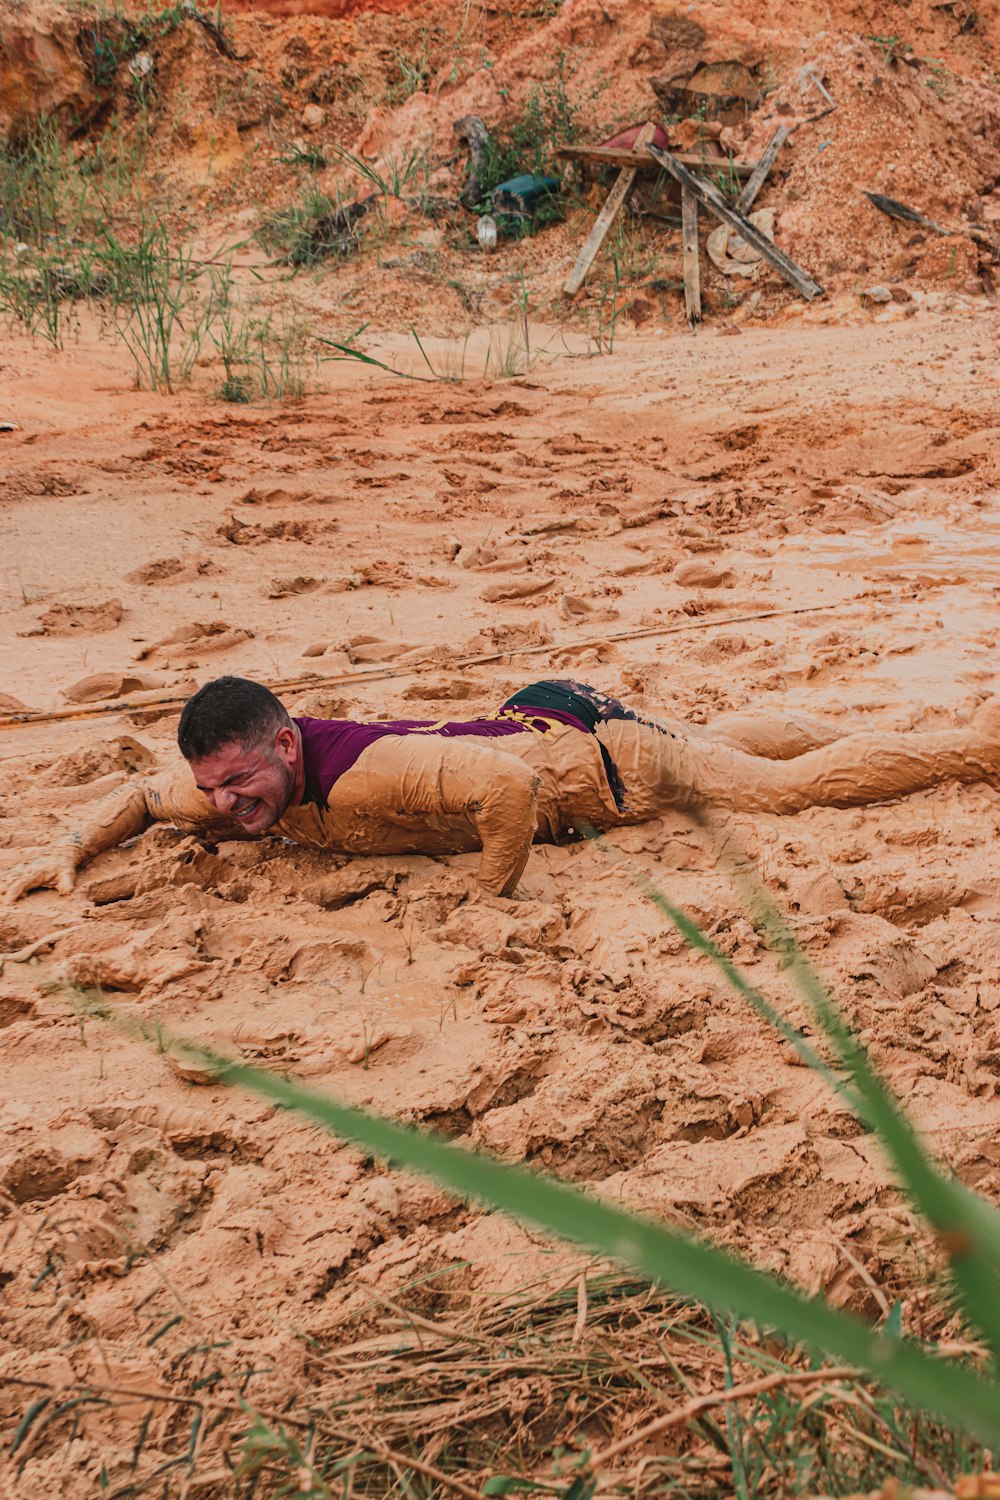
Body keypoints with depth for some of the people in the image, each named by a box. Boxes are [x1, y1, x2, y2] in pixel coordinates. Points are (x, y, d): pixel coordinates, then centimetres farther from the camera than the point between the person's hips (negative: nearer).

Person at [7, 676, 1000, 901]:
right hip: (534, 726, 8)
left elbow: (508, 783, -51)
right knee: (710, 745, 32)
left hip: (598, 760, -8)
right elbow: (143, 797, 4)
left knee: (796, 785, 7)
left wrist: (498, 895, -36)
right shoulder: (241, 788, -15)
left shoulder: (363, 770, -40)